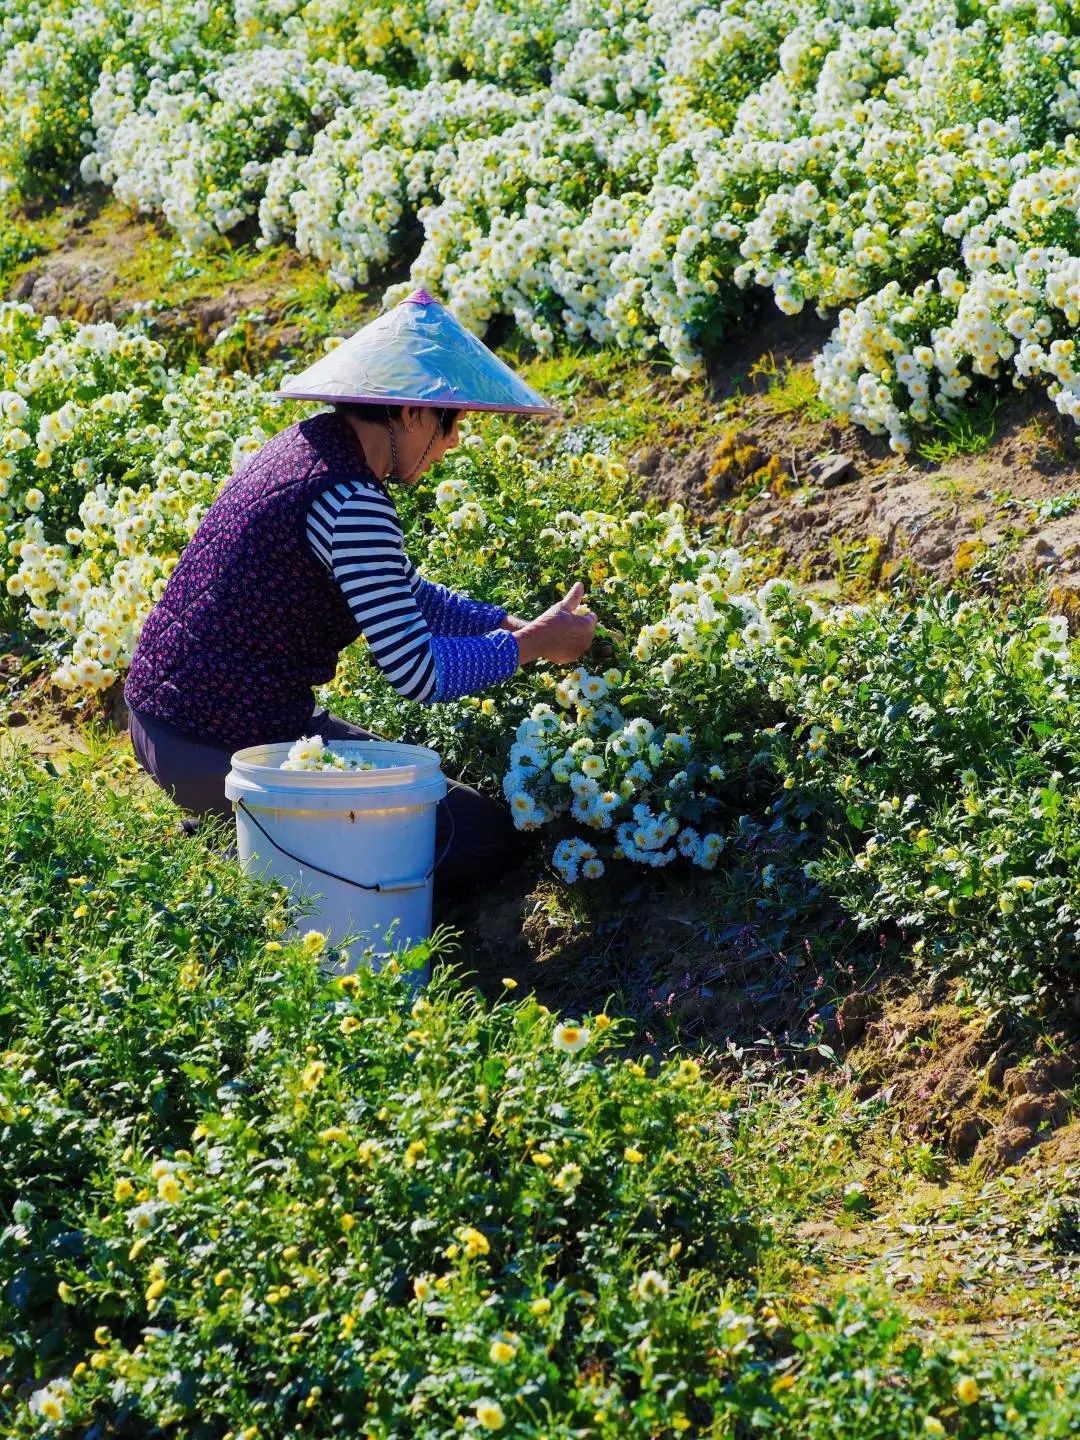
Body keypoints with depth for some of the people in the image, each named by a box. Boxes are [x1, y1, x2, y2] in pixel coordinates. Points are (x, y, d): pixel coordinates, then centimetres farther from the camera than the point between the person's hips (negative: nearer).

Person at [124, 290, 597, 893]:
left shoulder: (309, 443, 8)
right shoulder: (351, 503, -22)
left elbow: (407, 594, 18)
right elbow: (417, 673, -21)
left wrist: (514, 624, 8)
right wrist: (530, 645, -7)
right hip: (229, 750, -10)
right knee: (483, 834, 0)